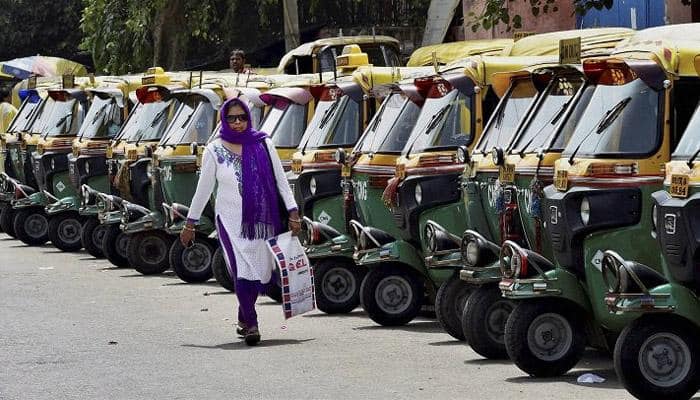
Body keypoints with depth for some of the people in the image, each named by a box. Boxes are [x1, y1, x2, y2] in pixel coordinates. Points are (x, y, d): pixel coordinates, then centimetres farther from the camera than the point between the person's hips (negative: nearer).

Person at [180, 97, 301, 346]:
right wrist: (190, 224, 7)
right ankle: (251, 325, -10)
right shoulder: (215, 151, 2)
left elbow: (281, 180, 5)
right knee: (242, 272, -13)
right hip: (231, 222, -2)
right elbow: (203, 190, 7)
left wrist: (292, 213, -3)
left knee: (260, 272, 8)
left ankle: (244, 318, 28)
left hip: (263, 221, 2)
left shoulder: (263, 145, 4)